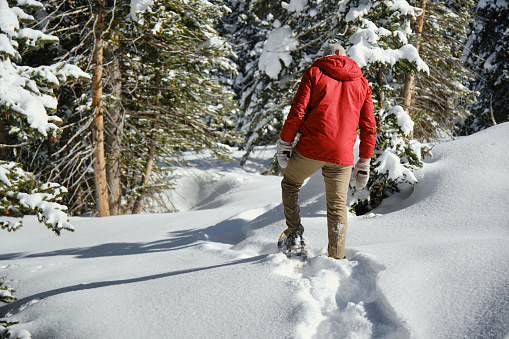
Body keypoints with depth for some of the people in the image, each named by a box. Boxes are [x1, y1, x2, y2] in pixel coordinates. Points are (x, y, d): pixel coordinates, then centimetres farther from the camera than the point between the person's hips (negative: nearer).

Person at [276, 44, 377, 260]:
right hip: (342, 155, 2)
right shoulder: (362, 83, 16)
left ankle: (294, 233, 15)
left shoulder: (315, 73, 7)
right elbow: (369, 127, 13)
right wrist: (364, 163, 18)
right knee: (337, 206, 10)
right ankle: (337, 258, 8)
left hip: (310, 148, -2)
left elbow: (297, 112, -3)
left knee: (290, 184, 23)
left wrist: (284, 143, 3)